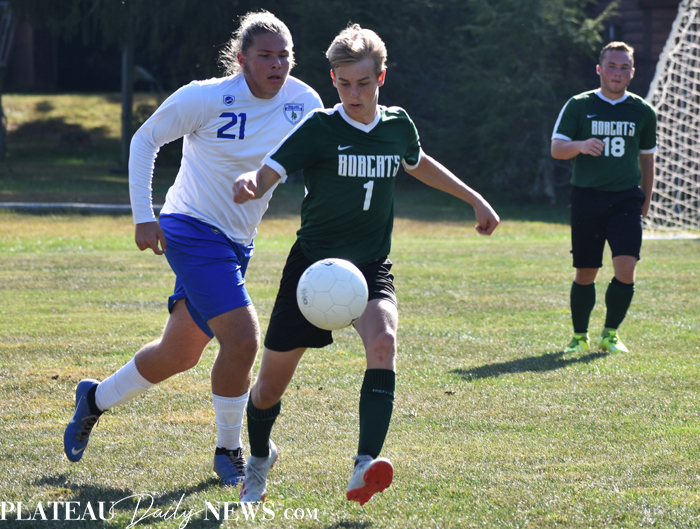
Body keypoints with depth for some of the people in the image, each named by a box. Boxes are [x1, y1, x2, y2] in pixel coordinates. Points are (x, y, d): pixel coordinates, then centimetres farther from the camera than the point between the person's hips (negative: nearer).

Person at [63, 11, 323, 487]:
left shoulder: (303, 103, -4)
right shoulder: (204, 98, -16)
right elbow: (145, 140, -3)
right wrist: (143, 216, -7)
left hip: (238, 244, 6)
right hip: (193, 231, -6)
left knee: (179, 355, 16)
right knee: (243, 340, -19)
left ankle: (96, 399, 41)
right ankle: (229, 452, 1)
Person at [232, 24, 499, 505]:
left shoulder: (398, 126, 1)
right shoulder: (319, 129, -12)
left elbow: (419, 163, 25)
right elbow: (269, 172, -26)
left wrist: (474, 198, 28)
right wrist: (249, 184, -49)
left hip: (370, 266, 2)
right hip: (312, 263, -2)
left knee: (383, 340, -31)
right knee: (270, 388, 6)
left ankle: (365, 467, -39)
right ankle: (261, 458, 39)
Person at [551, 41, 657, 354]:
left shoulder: (642, 111, 9)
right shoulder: (578, 106, 2)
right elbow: (556, 149, -4)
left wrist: (646, 199, 19)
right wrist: (580, 145, -24)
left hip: (626, 199, 1)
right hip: (587, 197, -1)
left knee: (626, 269, -13)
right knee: (585, 273, 2)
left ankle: (610, 334, 4)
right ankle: (579, 336, 20)